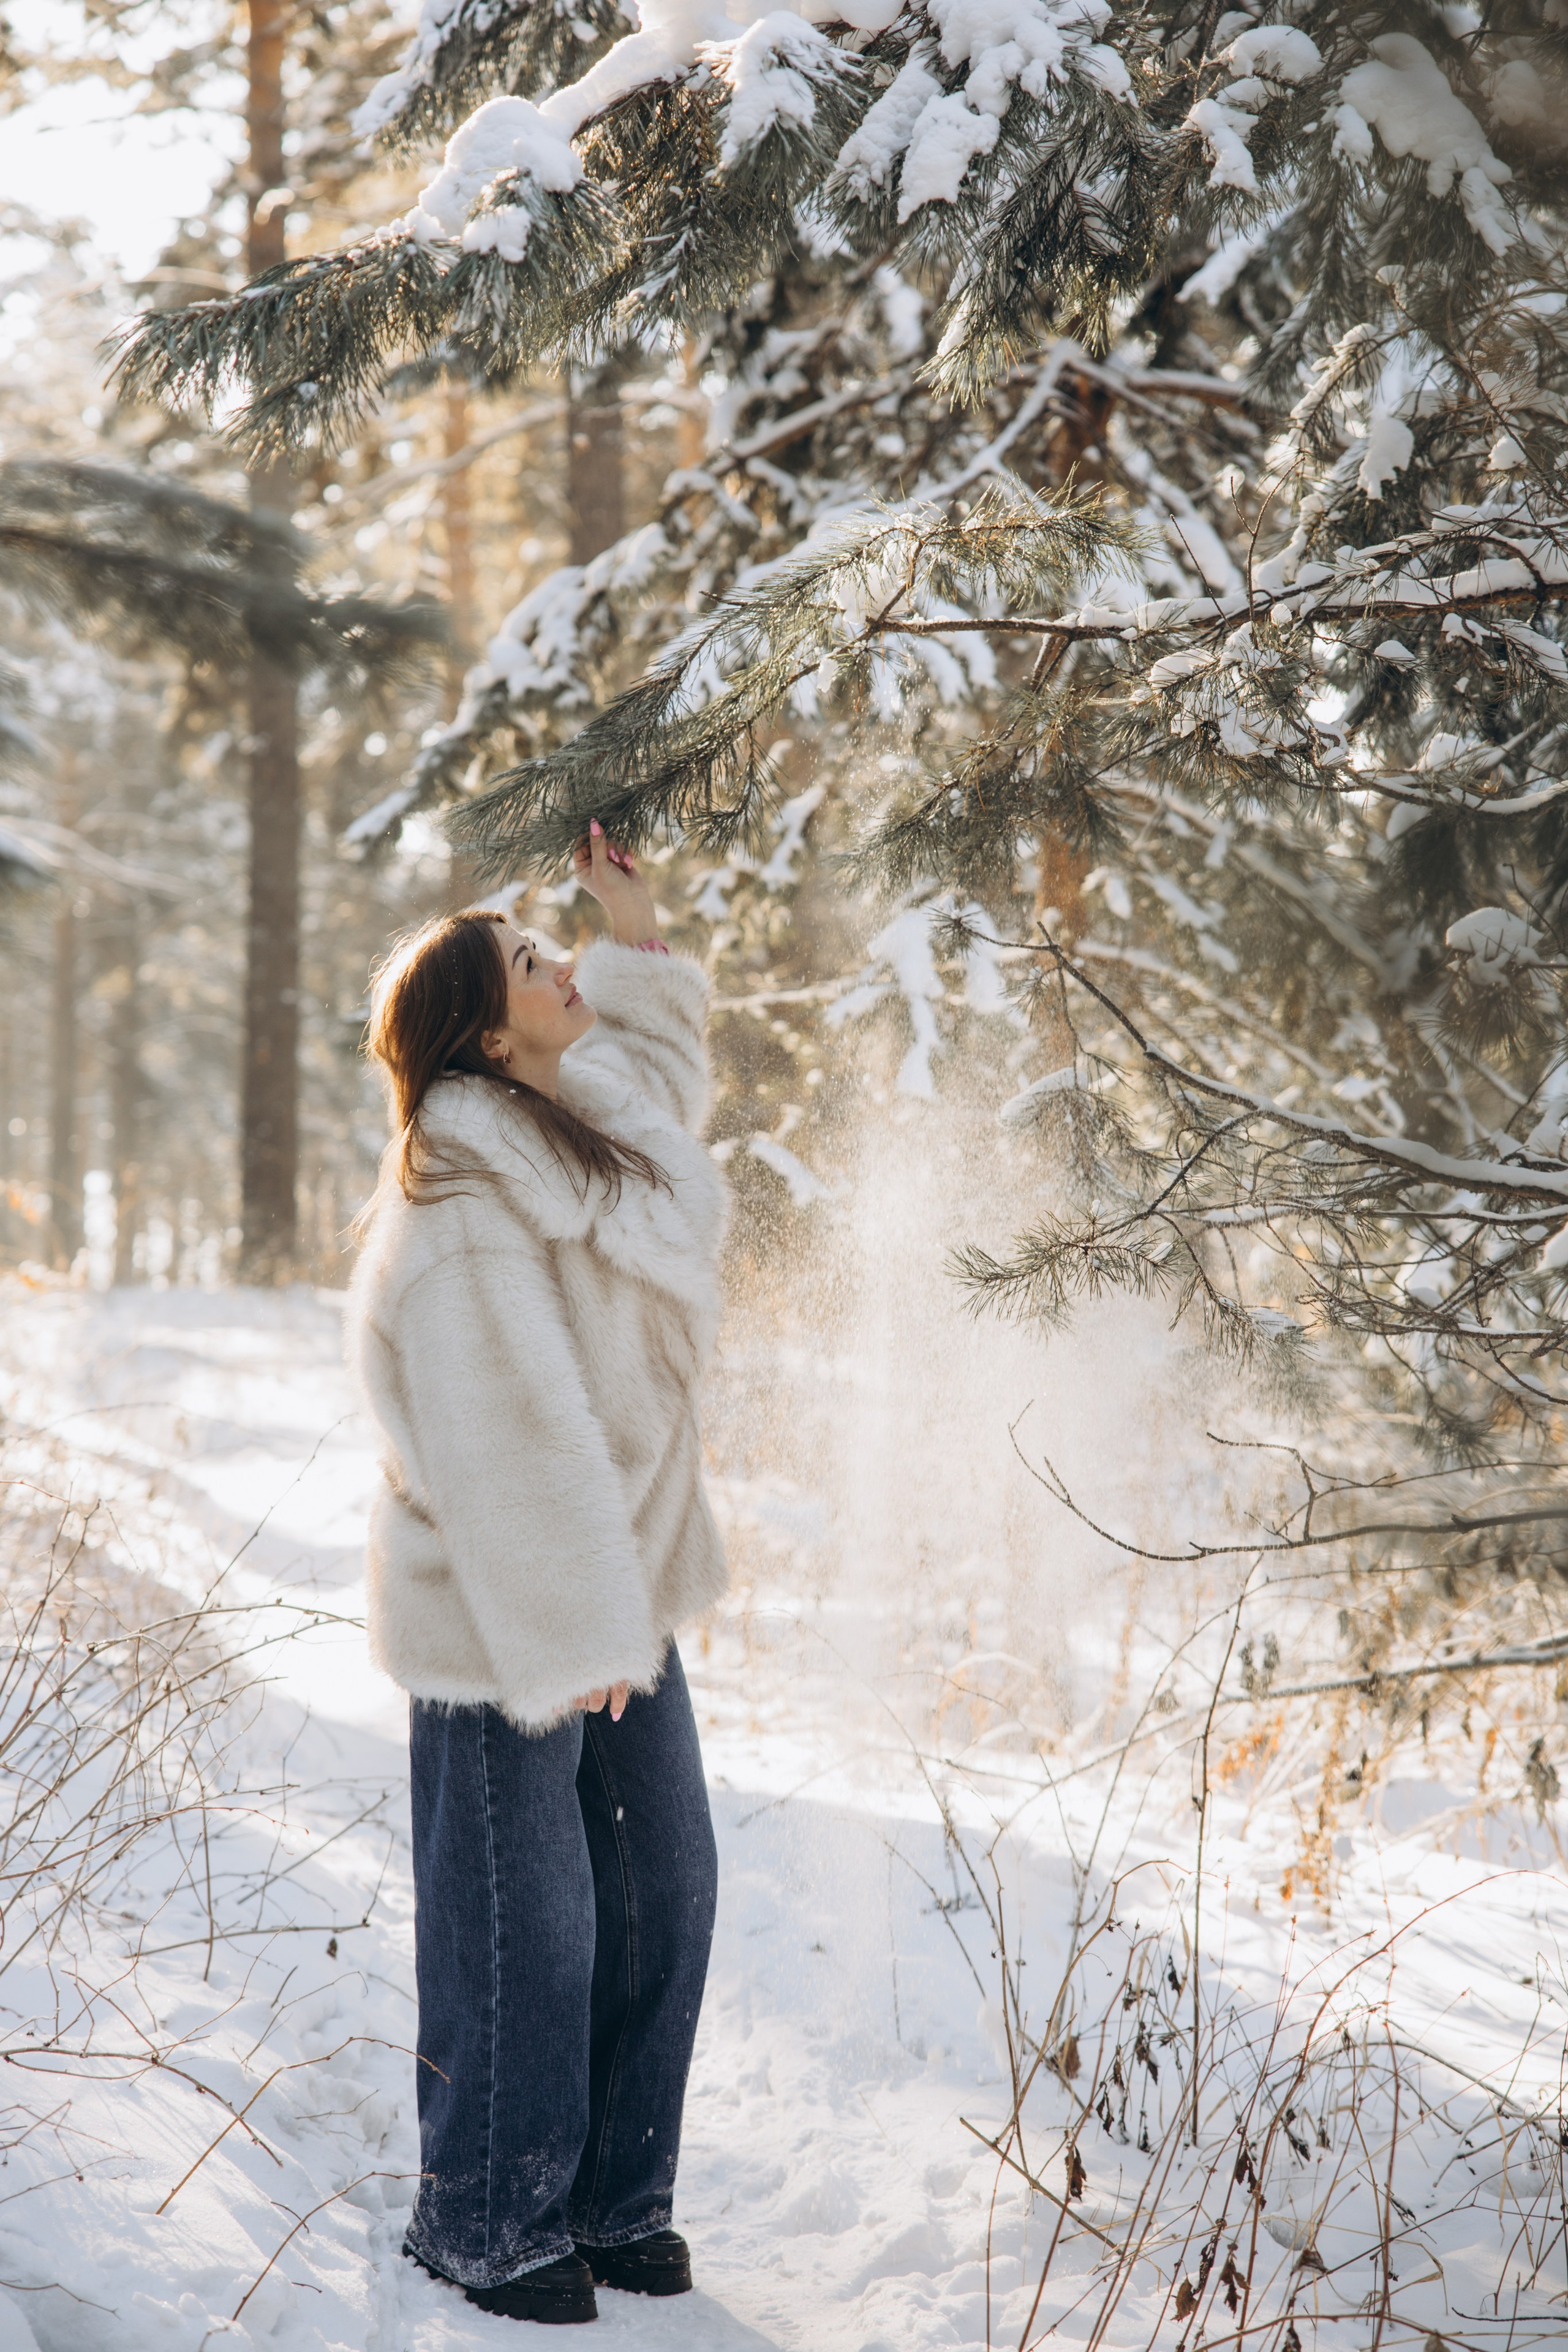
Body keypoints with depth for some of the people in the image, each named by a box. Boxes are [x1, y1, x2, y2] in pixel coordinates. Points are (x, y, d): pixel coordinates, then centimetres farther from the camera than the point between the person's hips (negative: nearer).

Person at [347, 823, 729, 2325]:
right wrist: (574, 1637, -23)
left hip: (617, 1591, 9)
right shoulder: (469, 1211, -21)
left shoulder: (579, 1133, 7)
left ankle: (614, 2196, 26)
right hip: (500, 1621, -9)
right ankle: (489, 2226, 19)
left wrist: (636, 930, 28)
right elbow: (508, 1435, -23)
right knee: (522, 1930, 1)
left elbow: (657, 1055, 34)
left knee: (663, 1894, 12)